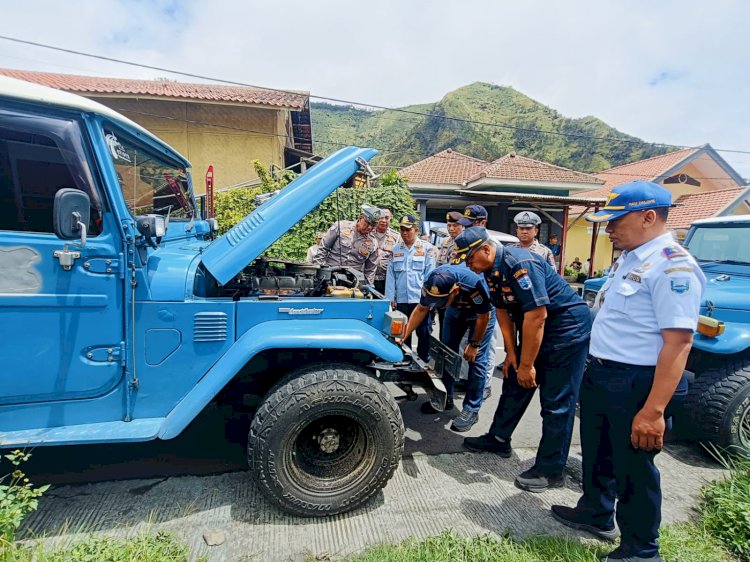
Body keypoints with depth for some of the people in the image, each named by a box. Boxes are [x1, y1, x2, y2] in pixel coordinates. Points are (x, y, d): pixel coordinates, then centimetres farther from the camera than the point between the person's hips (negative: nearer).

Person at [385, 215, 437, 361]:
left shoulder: (427, 248, -1)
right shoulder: (395, 249, 8)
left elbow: (430, 275, -3)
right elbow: (390, 274, 7)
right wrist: (391, 297, 1)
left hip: (421, 299, -3)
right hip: (401, 299, 3)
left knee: (423, 332, 6)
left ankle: (423, 360, 20)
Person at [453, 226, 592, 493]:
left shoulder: (519, 263, -27)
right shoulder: (491, 270, 1)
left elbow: (536, 315, -28)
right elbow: (503, 311, 8)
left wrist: (527, 365, -21)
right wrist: (511, 353, 6)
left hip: (568, 327, -9)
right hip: (534, 328, 9)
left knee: (557, 401, -2)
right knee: (514, 382, 15)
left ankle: (551, 470, 11)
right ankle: (498, 439, 31)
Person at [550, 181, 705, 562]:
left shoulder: (672, 266, -21)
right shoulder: (628, 257, 9)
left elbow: (678, 342, -26)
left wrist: (654, 411, -28)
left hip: (634, 383, -9)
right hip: (598, 373, 9)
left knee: (632, 468, 10)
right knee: (597, 452, 25)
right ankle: (596, 513, 48)